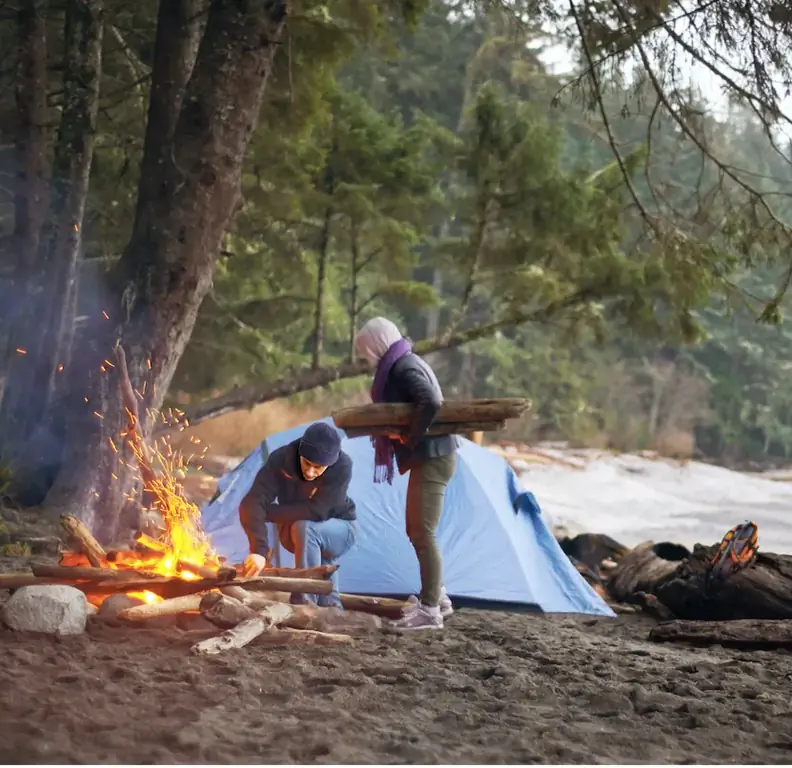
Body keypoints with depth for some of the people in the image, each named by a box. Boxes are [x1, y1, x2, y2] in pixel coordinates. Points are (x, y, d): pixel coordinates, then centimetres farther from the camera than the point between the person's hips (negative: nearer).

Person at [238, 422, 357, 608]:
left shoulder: (342, 466, -32)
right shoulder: (281, 460, -28)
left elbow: (315, 512, -37)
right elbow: (252, 504, -38)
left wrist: (268, 512, -29)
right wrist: (259, 550, -52)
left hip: (339, 529, -4)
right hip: (295, 533, 4)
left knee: (305, 528, -29)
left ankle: (304, 605, -24)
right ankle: (329, 607, 5)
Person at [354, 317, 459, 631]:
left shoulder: (402, 367, -16)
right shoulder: (406, 363, 15)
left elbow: (431, 403, -31)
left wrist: (409, 438, -22)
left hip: (431, 458, -11)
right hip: (429, 456, 11)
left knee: (423, 534, -7)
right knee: (418, 531, 18)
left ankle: (430, 610, -3)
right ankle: (437, 597, 26)